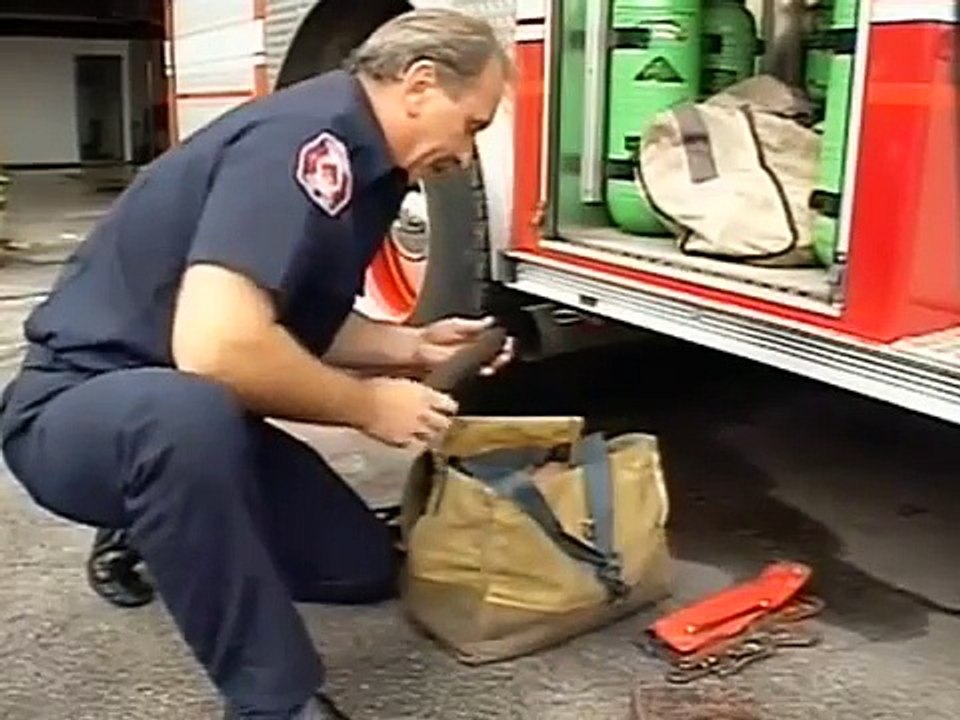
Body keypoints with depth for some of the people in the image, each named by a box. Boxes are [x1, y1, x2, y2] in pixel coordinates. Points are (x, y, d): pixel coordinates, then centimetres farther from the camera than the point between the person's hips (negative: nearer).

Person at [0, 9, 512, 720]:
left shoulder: (362, 163, 5)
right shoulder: (307, 137, -25)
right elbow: (216, 344, -37)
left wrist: (412, 347, 0)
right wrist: (367, 406, -22)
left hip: (192, 415, 9)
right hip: (78, 405, -9)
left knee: (365, 565, 7)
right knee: (187, 409, -42)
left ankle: (156, 532, 25)